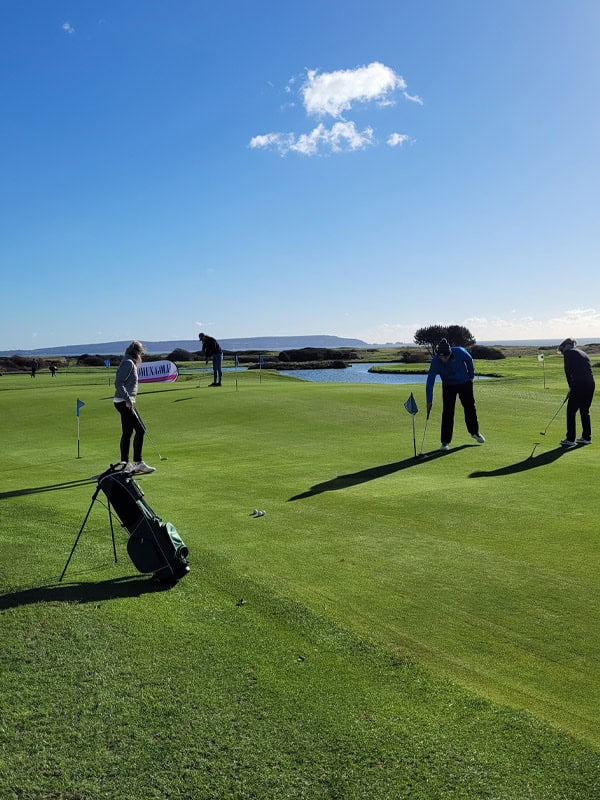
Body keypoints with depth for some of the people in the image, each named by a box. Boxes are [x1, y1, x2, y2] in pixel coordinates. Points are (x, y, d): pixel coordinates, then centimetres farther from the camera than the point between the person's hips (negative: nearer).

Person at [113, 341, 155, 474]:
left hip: (125, 402, 10)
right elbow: (118, 383, -20)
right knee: (140, 429, -10)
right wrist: (128, 400, -23)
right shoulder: (128, 363, -12)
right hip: (124, 402, -10)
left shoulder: (130, 363, 17)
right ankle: (138, 462, -8)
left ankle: (124, 463, 16)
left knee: (127, 432, 11)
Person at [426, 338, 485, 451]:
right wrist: (429, 401, -32)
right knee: (447, 412, -9)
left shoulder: (460, 352, -28)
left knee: (470, 408, 13)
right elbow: (430, 382, -28)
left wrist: (471, 376, 6)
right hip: (448, 386, -1)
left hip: (465, 383, 1)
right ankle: (445, 441, -3)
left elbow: (469, 361, -5)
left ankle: (474, 432, 37)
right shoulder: (435, 361, -29)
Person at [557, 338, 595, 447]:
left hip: (579, 384, -8)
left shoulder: (568, 352, 2)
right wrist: (573, 387, 22)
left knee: (571, 411, 1)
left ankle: (570, 439, 2)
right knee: (585, 411, 18)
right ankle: (586, 437, 23)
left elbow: (568, 370, -5)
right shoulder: (583, 353, 24)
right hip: (590, 384, 8)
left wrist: (570, 385, 4)